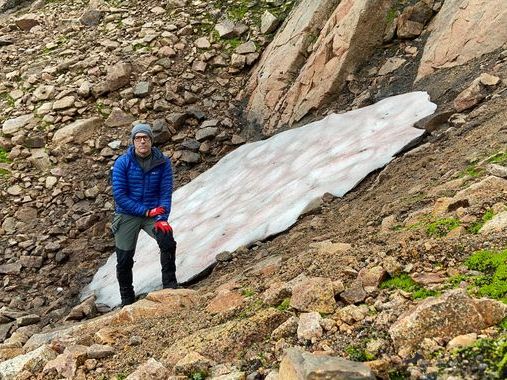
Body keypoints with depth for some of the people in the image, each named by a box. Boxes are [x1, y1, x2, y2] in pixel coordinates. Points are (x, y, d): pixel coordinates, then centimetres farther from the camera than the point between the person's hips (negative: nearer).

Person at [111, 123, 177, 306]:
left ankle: (170, 287, -12)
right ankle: (127, 299, 24)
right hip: (127, 214, 0)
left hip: (154, 212, 0)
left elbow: (165, 193, -6)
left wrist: (162, 218, -20)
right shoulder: (122, 162, -10)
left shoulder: (163, 163, -6)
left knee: (168, 241, -27)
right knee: (124, 260, 3)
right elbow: (119, 194, -14)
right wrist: (145, 211, -18)